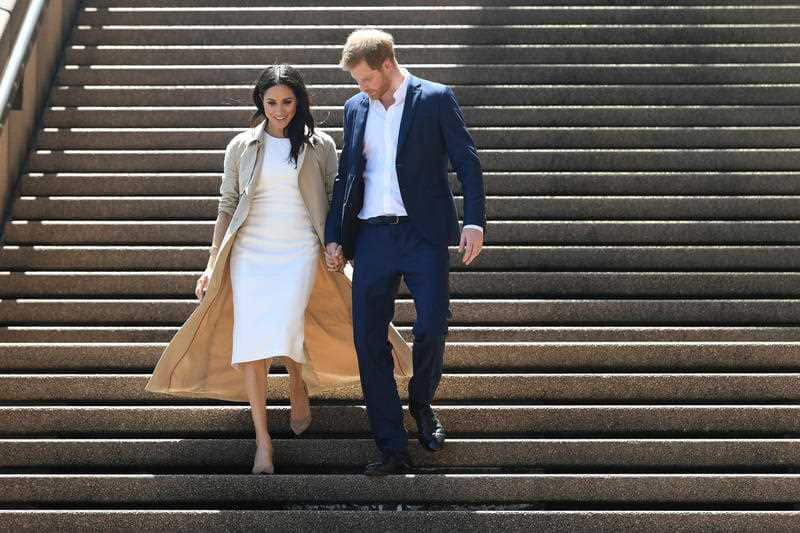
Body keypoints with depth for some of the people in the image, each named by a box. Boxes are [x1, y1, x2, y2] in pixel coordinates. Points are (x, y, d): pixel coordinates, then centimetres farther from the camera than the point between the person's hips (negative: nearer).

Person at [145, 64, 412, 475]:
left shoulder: (320, 146, 5)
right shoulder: (242, 147, 8)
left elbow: (336, 203, 8)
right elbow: (227, 206, 10)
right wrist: (212, 266, 6)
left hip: (300, 252, -1)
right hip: (250, 252, 2)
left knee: (284, 329, -18)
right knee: (250, 336, -10)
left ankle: (299, 386, 17)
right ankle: (262, 440, -5)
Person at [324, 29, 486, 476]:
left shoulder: (436, 99, 0)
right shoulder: (356, 108, 14)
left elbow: (468, 162, -2)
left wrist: (474, 221, -12)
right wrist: (334, 237, 14)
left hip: (423, 233, -4)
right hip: (371, 237, 4)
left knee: (432, 326, -10)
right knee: (368, 339, -2)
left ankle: (421, 403, 24)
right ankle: (393, 450, 5)